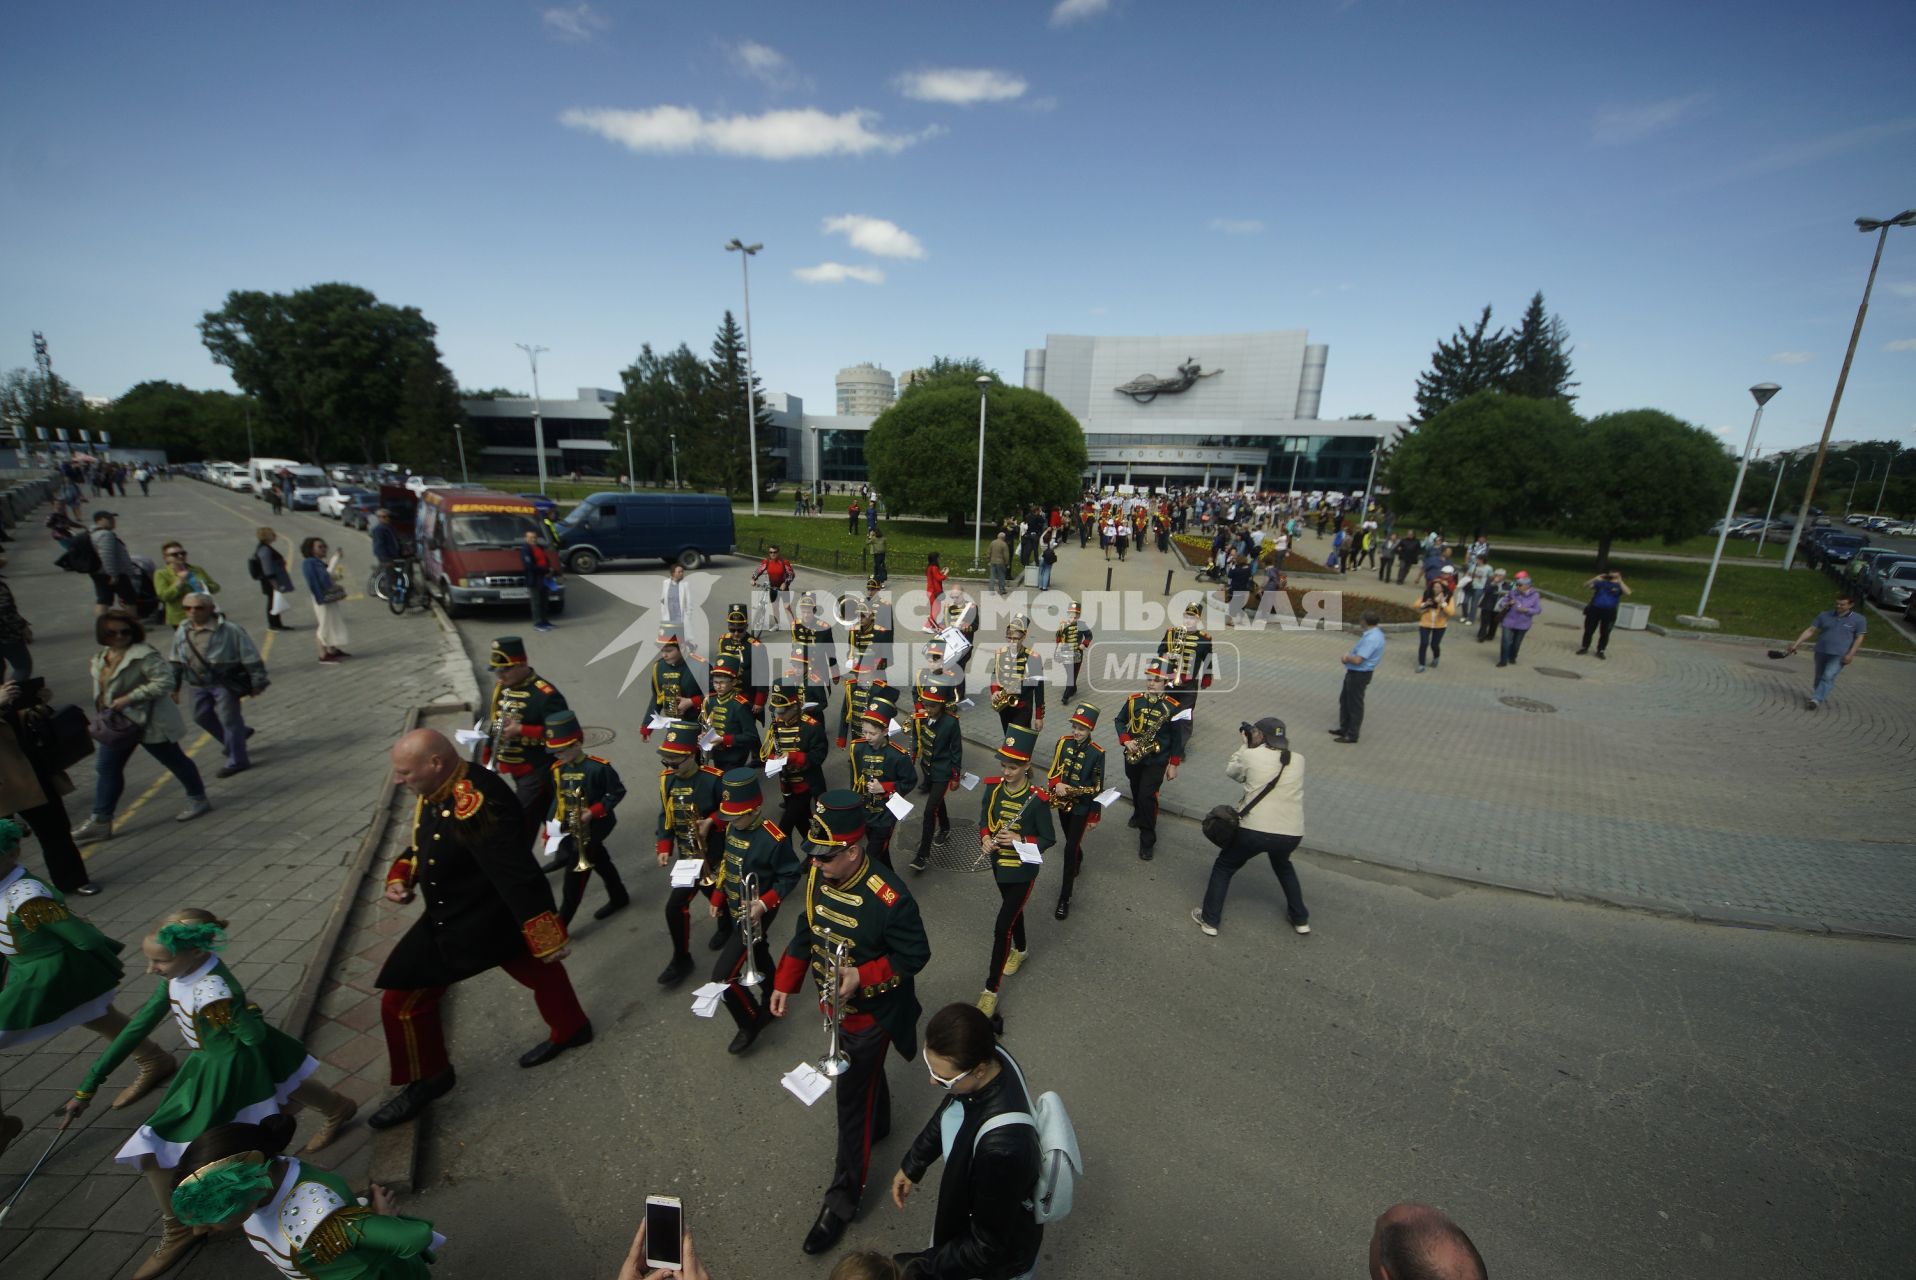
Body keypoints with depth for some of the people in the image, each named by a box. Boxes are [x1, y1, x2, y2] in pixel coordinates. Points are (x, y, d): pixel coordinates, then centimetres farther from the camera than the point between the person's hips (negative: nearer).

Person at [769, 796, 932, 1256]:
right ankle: (878, 1124, 59)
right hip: (835, 1004, 7)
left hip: (870, 1013, -6)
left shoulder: (890, 899, -35)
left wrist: (862, 977, -33)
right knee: (865, 1073, 30)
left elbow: (915, 955, -23)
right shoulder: (818, 878, -14)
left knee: (852, 1098, 8)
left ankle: (843, 1198, 30)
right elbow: (806, 932, 2)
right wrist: (784, 984, 3)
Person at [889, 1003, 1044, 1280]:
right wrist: (913, 1165, 9)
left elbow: (989, 1247, -27)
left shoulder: (1002, 1145, -44)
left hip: (1000, 1256, -5)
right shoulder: (989, 1055, -24)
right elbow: (949, 1111, -1)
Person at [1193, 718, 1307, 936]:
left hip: (1254, 830, -4)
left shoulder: (1251, 756, -7)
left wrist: (1244, 746, 17)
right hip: (1292, 834, 4)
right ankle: (1300, 919, 43)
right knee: (1282, 865, 37)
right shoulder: (1298, 760, 4)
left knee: (1223, 867, 19)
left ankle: (1210, 920, 21)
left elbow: (1231, 772, 11)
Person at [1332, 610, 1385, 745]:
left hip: (1359, 674, -10)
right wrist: (1349, 657, 1)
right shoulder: (1373, 633, 6)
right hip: (1355, 673, 10)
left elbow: (1357, 660, -30)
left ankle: (1352, 735, 16)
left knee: (1354, 704, 3)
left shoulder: (1371, 638, -27)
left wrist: (1346, 658, -10)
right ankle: (1344, 728, 34)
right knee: (1344, 700, 21)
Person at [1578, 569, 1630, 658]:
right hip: (1594, 610, 1)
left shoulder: (1619, 586, 3)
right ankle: (1585, 648, 18)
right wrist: (1595, 579, -12)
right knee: (1588, 630, 7)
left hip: (1609, 612, -1)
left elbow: (1627, 592, -16)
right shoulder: (1601, 583, 7)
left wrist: (1620, 581, -17)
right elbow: (1586, 586, 1)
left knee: (1605, 633, 3)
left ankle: (1600, 651, 11)